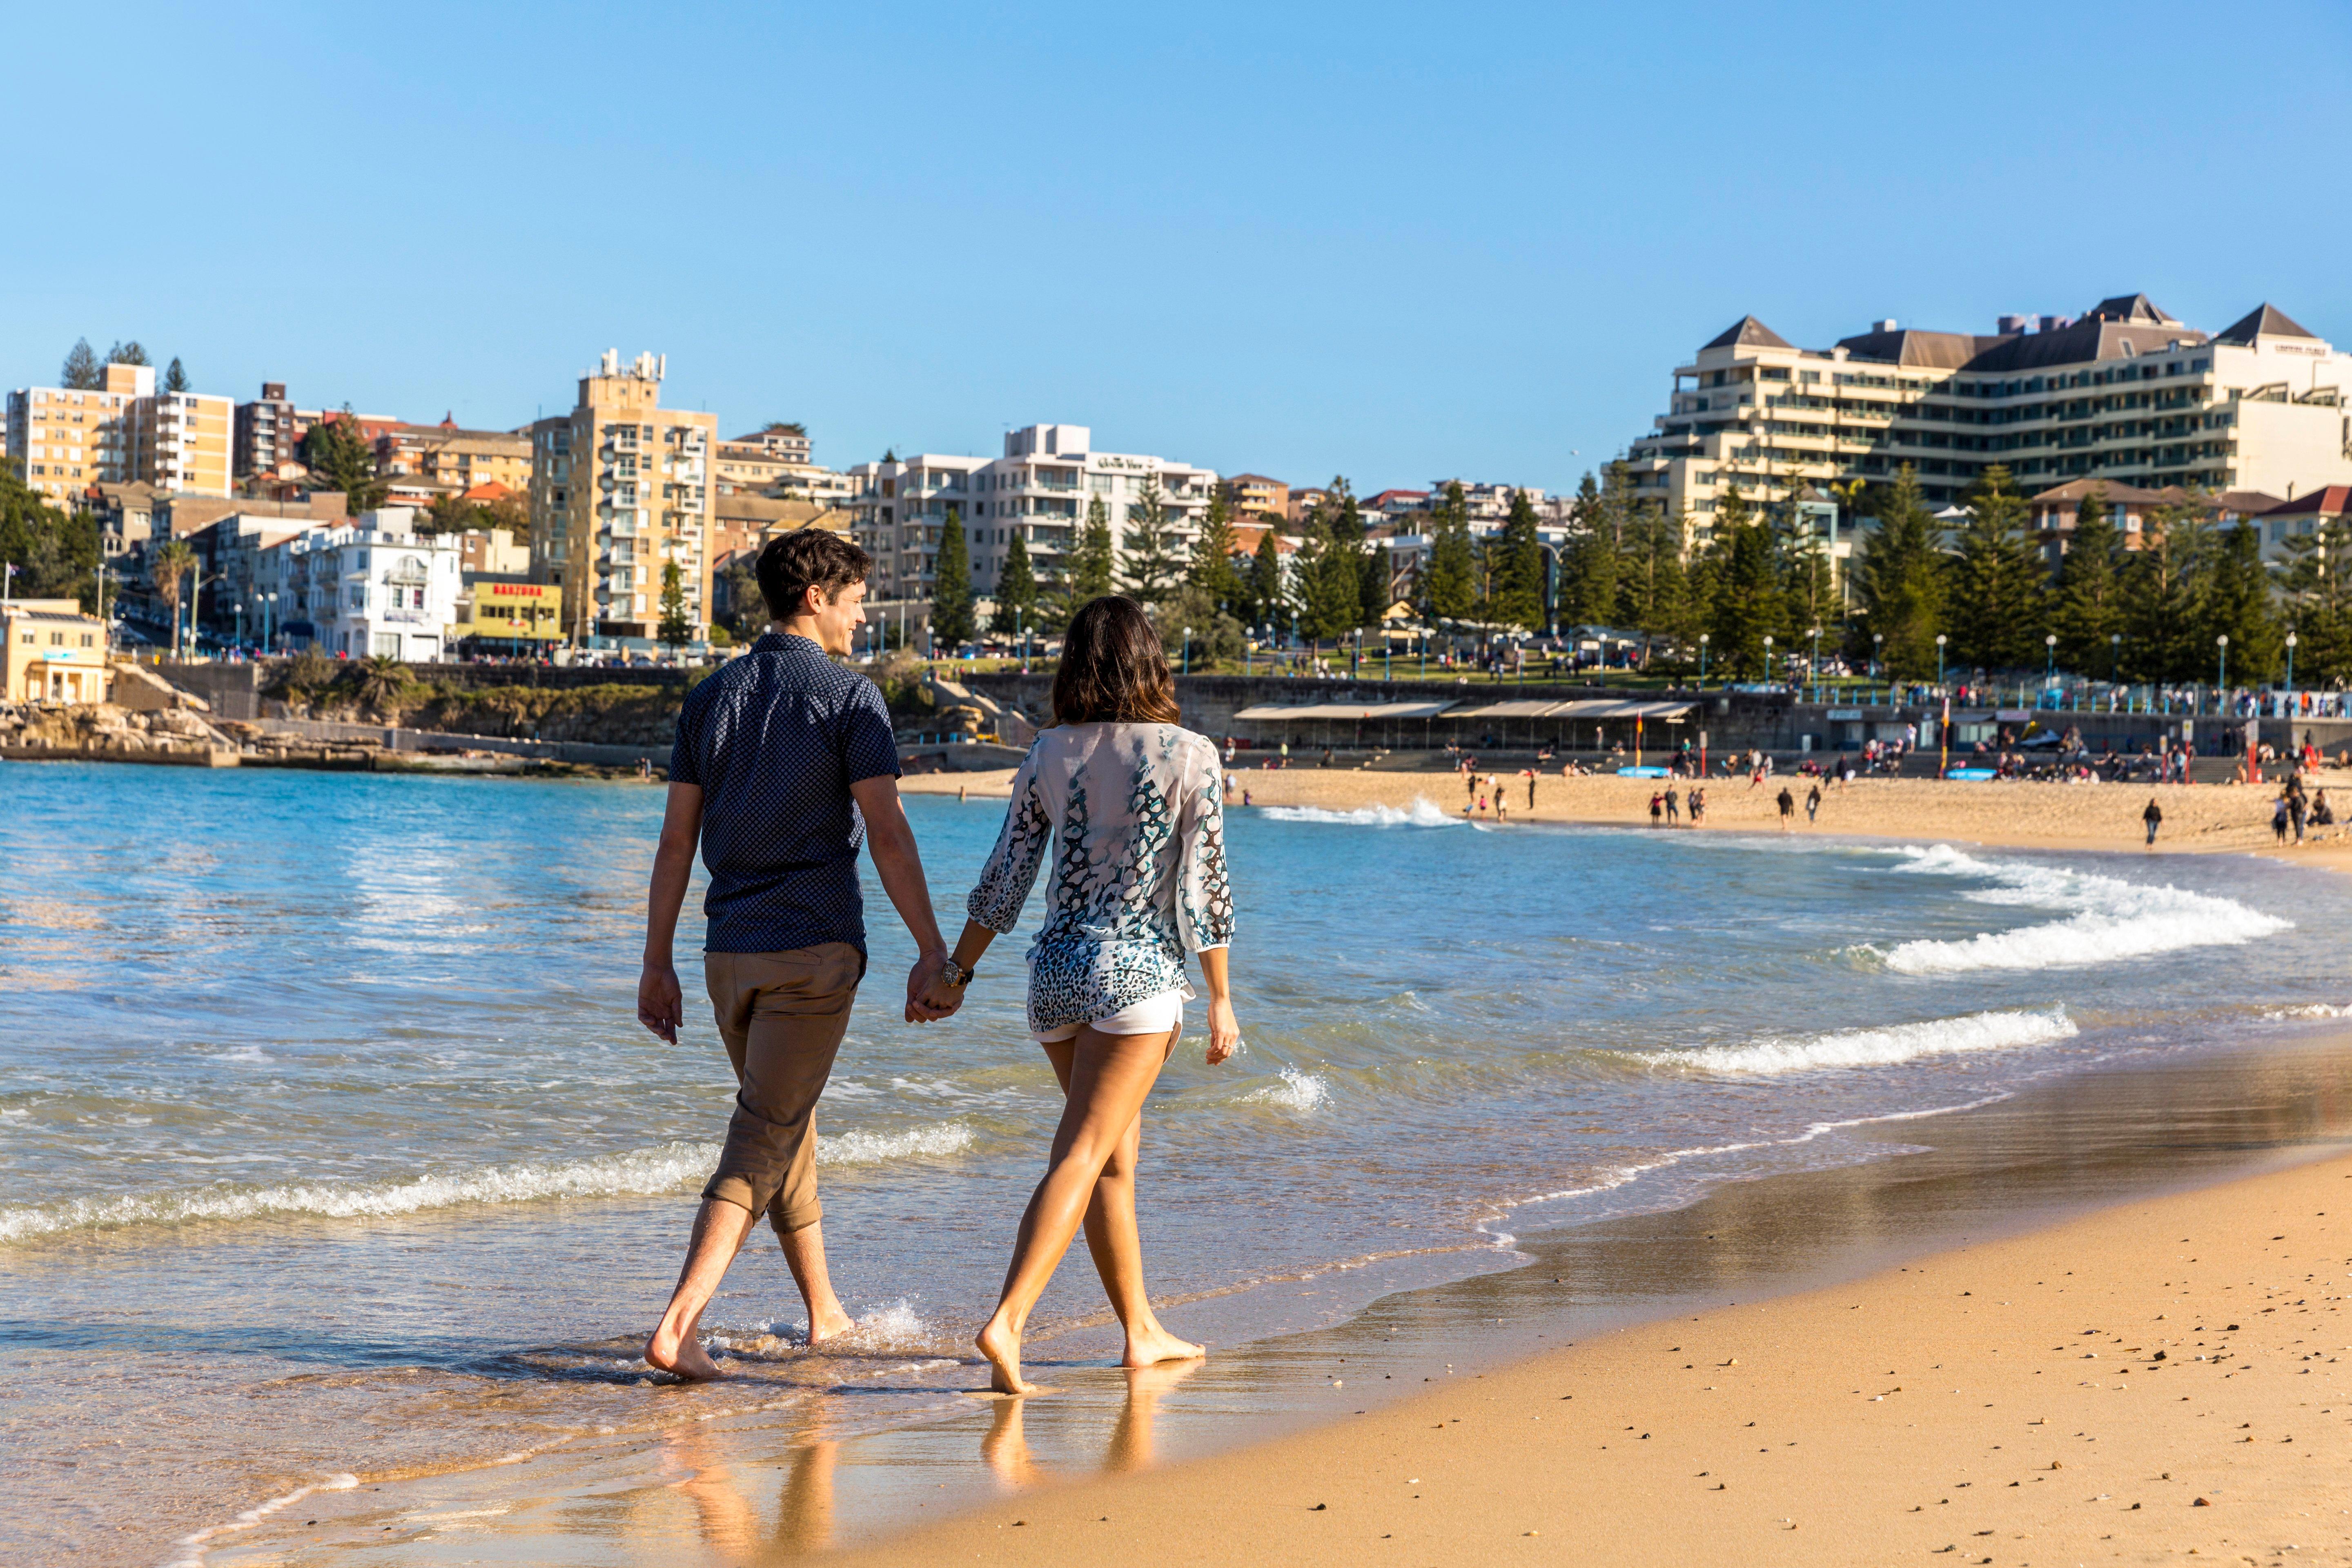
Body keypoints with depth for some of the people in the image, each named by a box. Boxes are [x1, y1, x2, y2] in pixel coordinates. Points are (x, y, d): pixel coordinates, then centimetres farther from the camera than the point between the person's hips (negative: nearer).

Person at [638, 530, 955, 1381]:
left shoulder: (710, 697, 9)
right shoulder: (848, 697, -7)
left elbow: (676, 841, 8)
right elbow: (887, 834, -13)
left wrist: (657, 963, 11)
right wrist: (931, 951, -11)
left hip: (730, 952, 6)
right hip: (814, 946, -6)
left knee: (786, 1127, 19)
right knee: (764, 1139, -6)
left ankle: (824, 1313, 31)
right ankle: (679, 1324, -17)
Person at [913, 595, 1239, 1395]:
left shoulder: (1050, 754, 4)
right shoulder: (1188, 755, -6)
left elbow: (1004, 879, 5)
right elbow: (1205, 885, -6)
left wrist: (954, 971, 14)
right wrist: (1221, 1000, 0)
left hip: (1056, 969, 5)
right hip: (1138, 971, -5)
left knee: (1117, 1154, 16)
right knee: (1084, 1156, -8)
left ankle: (1142, 1331, 24)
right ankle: (1006, 1322, -22)